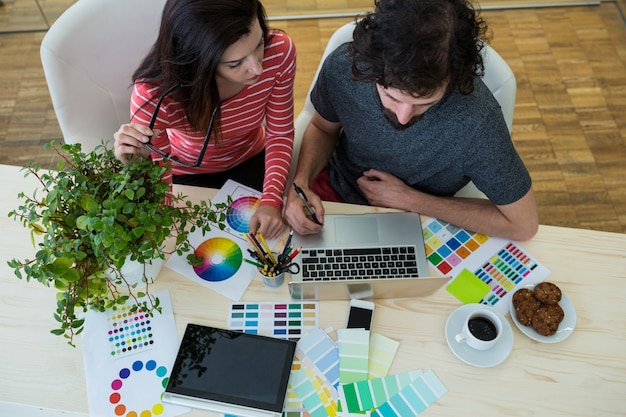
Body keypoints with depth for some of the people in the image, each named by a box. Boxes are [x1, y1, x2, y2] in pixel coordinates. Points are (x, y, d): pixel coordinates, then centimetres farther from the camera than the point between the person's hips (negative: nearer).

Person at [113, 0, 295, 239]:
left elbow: (280, 134, -14)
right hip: (188, 172, -2)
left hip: (251, 159, 3)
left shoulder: (279, 51, -31)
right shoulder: (155, 95, -38)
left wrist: (271, 200, -27)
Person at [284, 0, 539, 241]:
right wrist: (301, 182, -18)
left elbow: (523, 223, -18)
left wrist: (409, 199, -18)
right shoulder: (343, 66, -21)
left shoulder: (476, 119, -31)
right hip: (333, 190, 3)